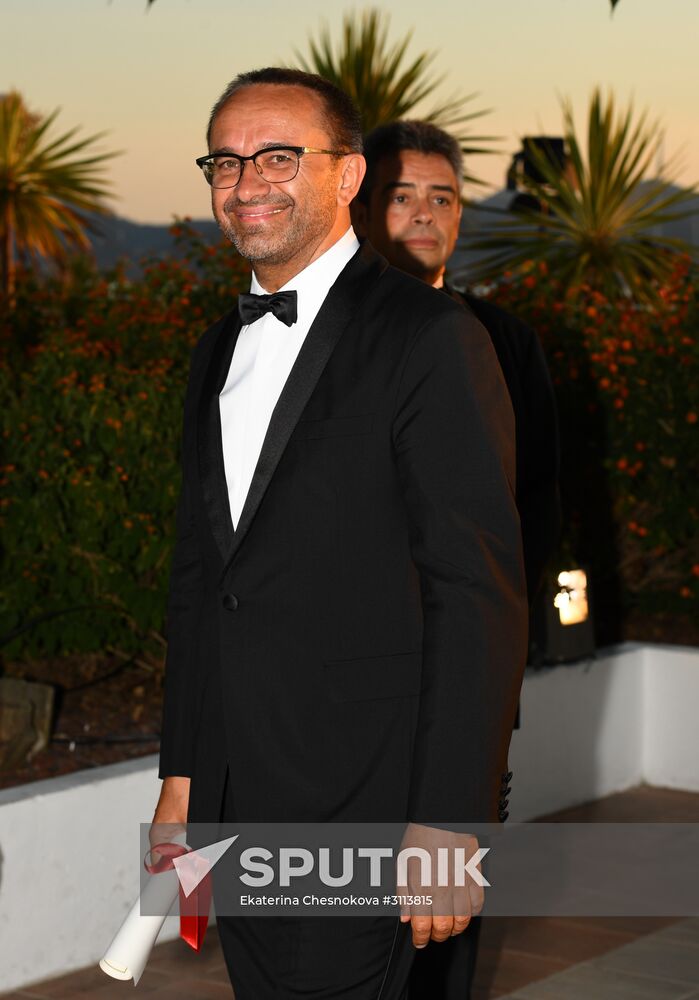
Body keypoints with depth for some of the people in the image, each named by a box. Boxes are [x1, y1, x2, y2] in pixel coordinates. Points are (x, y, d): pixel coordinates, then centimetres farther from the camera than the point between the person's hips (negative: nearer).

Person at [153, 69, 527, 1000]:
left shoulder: (430, 338, -10)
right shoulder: (220, 351, 14)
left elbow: (480, 596, -15)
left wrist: (447, 823, -18)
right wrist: (180, 775, 15)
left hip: (358, 815, -7)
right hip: (230, 804, 7)